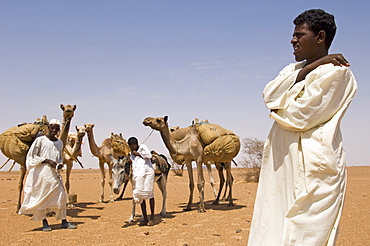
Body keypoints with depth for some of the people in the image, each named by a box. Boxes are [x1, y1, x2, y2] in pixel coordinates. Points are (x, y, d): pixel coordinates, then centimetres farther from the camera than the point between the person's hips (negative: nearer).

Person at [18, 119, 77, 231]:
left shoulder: (59, 142, 11)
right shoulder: (40, 140, -4)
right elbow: (31, 156, -5)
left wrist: (60, 164, 1)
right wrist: (47, 160, -14)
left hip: (54, 173, 4)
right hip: (41, 172, -4)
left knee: (61, 196, -1)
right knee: (41, 196, 1)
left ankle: (64, 221, 6)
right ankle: (44, 222, 13)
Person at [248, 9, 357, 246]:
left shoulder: (335, 71, -7)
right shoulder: (294, 69, 19)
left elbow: (299, 117, -15)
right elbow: (269, 95, -1)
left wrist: (278, 108, 5)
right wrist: (310, 67, -7)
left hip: (311, 163, -8)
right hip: (282, 163, 8)